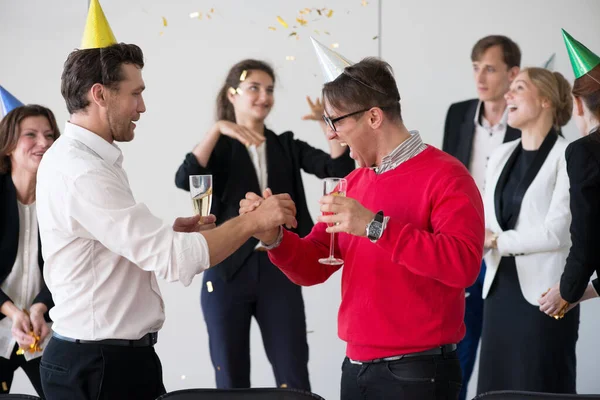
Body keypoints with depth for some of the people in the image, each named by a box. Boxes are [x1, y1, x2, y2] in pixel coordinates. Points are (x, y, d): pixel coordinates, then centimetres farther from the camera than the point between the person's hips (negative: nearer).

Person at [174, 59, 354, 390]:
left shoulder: (287, 147, 11)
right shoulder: (218, 147, 4)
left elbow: (339, 167, -3)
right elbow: (184, 180, -17)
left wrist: (329, 124, -18)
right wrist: (217, 129, -25)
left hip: (279, 271, 2)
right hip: (228, 270, -1)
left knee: (294, 379, 0)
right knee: (231, 379, 6)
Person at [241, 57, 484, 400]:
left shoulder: (444, 176, -11)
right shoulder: (353, 183, 12)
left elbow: (463, 264, -25)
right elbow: (313, 267, 11)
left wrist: (377, 226, -28)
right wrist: (274, 237, -9)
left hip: (416, 372, -7)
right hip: (356, 367, 7)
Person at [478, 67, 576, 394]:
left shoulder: (567, 157, -8)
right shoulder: (501, 155, 14)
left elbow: (556, 232, -15)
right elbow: (487, 223, 14)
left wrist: (495, 241, -6)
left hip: (543, 295, -6)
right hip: (500, 290, 6)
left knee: (539, 391, -1)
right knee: (494, 388, 7)